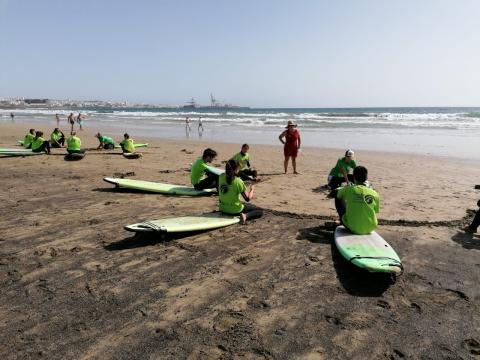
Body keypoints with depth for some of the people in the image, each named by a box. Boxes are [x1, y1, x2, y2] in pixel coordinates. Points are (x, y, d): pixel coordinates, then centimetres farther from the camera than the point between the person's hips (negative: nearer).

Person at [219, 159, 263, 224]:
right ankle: (246, 216, -15)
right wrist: (251, 188, 2)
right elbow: (248, 199, -16)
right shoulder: (238, 181, -21)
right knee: (260, 211, 4)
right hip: (234, 210, -7)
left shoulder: (221, 177, -5)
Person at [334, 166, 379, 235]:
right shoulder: (374, 194, -7)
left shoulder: (348, 189, -11)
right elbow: (376, 211, 7)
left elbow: (338, 195, 11)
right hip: (370, 229, 3)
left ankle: (343, 221, 33)